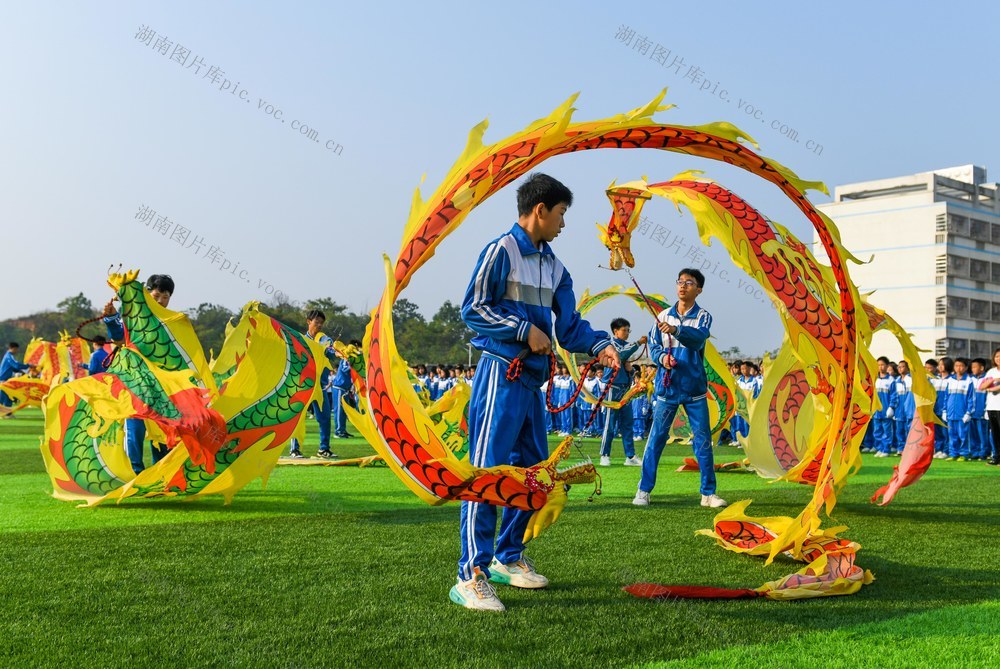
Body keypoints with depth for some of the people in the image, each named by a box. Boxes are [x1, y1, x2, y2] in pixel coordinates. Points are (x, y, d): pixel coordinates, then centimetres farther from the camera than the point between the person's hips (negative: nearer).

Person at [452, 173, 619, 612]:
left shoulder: (554, 267, 16)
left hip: (533, 380, 9)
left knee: (532, 471, 14)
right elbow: (473, 309, -11)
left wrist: (600, 345, -5)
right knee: (487, 470, -10)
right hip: (501, 373, -9)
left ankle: (508, 558, 28)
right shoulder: (501, 250, -7)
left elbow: (570, 325, 13)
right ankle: (472, 576, -8)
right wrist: (525, 331, -15)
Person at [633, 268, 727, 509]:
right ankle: (644, 490, 7)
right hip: (667, 387, 1)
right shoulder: (664, 315, 8)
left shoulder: (703, 316, 0)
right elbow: (653, 344, 7)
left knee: (703, 440, 3)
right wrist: (662, 358, -15)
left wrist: (676, 330, -40)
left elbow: (699, 336, -21)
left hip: (695, 389, -1)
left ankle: (708, 493, 12)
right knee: (656, 438, 1)